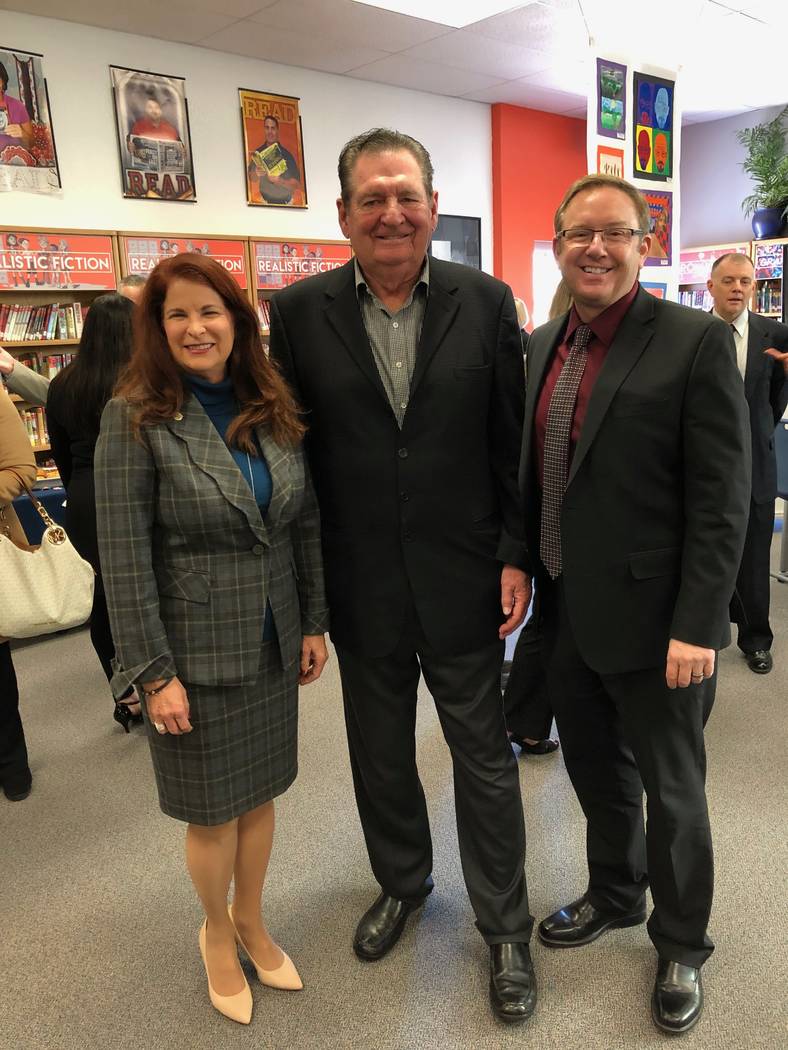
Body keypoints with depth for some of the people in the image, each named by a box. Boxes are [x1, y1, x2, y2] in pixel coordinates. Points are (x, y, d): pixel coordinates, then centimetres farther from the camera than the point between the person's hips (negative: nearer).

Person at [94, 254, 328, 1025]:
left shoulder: (272, 409, 2)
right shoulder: (134, 418, -12)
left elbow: (305, 524, 7)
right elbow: (123, 559, -13)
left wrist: (314, 623, 6)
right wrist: (155, 673, -14)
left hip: (273, 643, 4)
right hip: (196, 650, -4)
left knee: (260, 793, 17)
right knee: (213, 809, 12)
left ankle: (251, 920, 43)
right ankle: (216, 933, 40)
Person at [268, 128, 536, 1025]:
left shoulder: (486, 302, -4)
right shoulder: (298, 312, -3)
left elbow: (513, 442, -1)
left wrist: (515, 556, -5)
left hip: (463, 580, -1)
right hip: (360, 588, 2)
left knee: (485, 758, 12)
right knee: (379, 752, 20)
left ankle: (504, 926, 34)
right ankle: (401, 882, 47)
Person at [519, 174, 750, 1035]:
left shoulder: (695, 342, -12)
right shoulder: (543, 344, 7)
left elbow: (720, 502, -15)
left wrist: (696, 626, -18)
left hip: (650, 619, -5)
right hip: (566, 612, 6)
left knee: (670, 790, 14)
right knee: (594, 769, 22)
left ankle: (680, 944, 38)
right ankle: (614, 895, 48)